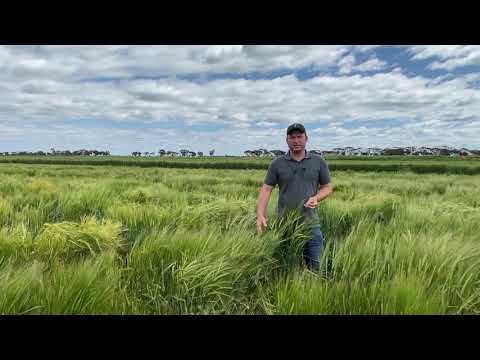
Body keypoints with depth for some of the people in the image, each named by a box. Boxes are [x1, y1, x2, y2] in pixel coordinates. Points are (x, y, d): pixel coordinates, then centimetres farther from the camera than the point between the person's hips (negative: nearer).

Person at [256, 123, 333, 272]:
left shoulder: (318, 161, 4)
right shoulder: (277, 163, 1)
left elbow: (327, 187, 9)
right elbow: (266, 189, -3)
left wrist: (316, 198, -13)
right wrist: (260, 215, -16)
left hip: (311, 225, 1)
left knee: (314, 269, 10)